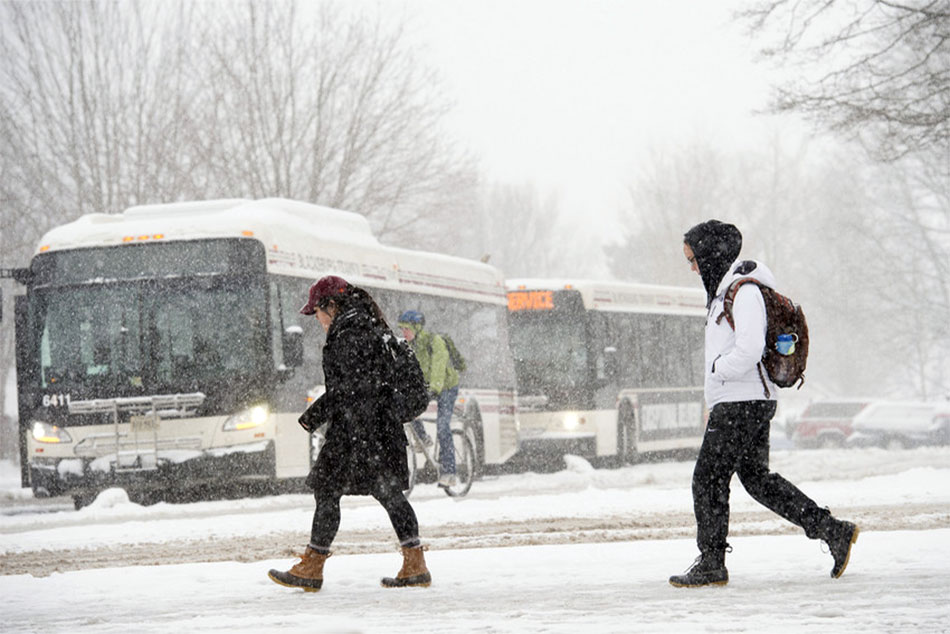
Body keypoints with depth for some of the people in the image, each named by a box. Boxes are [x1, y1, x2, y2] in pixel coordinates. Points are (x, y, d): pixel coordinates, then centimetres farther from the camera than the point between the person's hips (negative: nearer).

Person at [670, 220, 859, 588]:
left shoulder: (744, 292, -15)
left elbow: (749, 350, -25)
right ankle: (834, 532, 11)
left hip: (741, 402, -10)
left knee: (708, 479, -6)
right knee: (756, 478, 12)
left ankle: (711, 564, -1)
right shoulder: (724, 289, 16)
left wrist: (718, 370, -11)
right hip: (752, 401, 10)